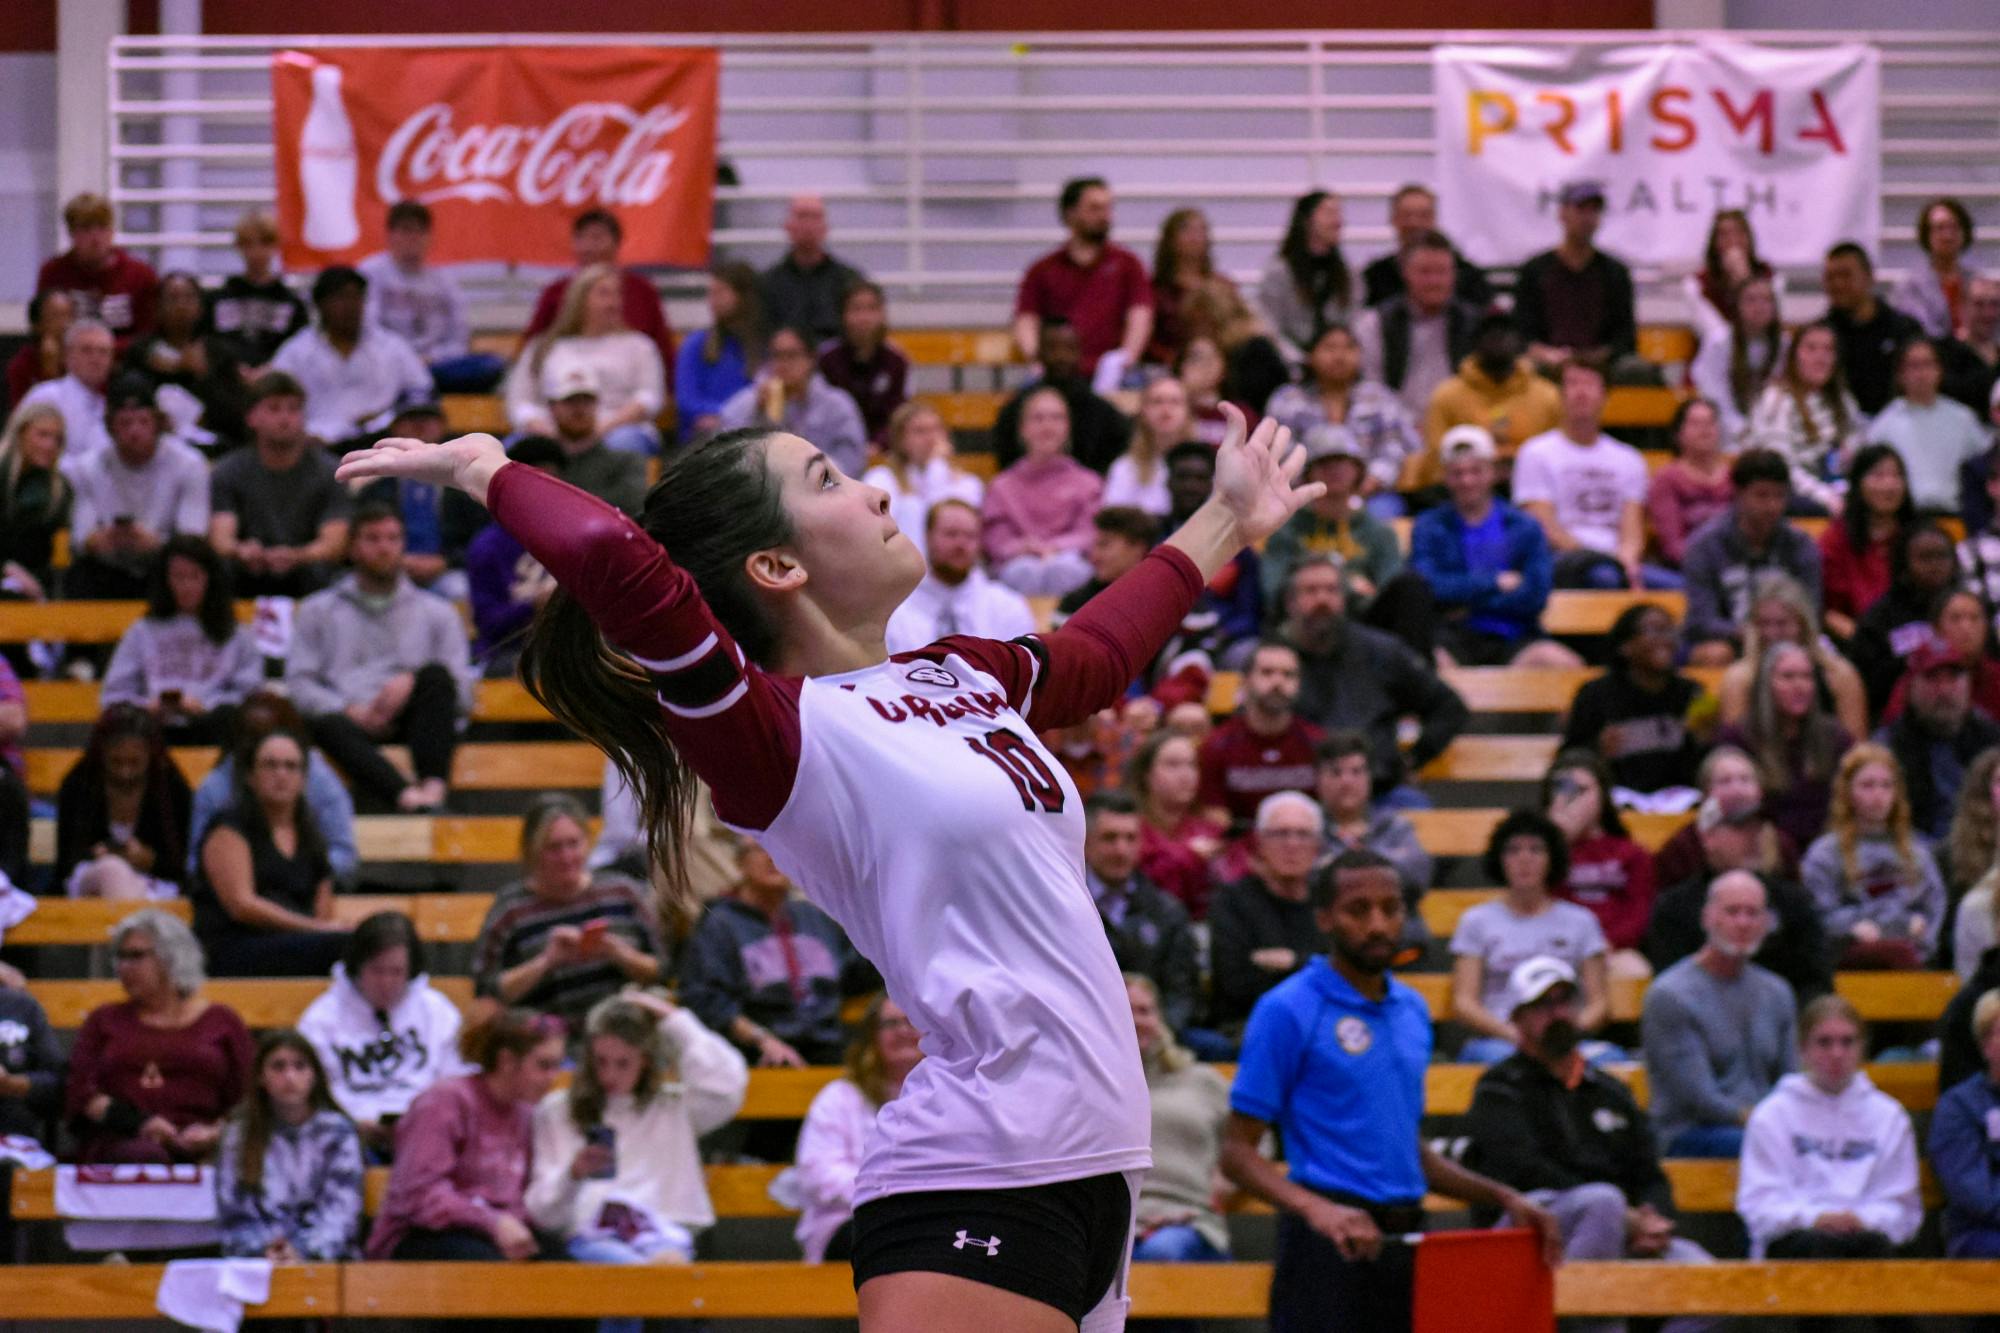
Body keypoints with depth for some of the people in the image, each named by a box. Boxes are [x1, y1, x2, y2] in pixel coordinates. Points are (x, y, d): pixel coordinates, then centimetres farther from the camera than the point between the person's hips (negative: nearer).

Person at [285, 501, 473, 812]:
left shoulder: (438, 612, 24)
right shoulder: (318, 610, 24)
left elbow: (463, 692, 12)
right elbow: (299, 683, 10)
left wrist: (413, 682, -10)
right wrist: (350, 710, -9)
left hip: (410, 721, 1)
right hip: (352, 720, -1)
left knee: (437, 673, -30)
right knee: (328, 725, -36)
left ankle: (433, 786, -52)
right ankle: (404, 794, -63)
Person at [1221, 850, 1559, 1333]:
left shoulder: (1412, 1010, 15)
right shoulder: (1288, 1012, -6)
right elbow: (1237, 1152, -9)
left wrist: (1501, 1198, 15)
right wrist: (1316, 1209, -25)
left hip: (1406, 1242, 7)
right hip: (1329, 1249, -7)